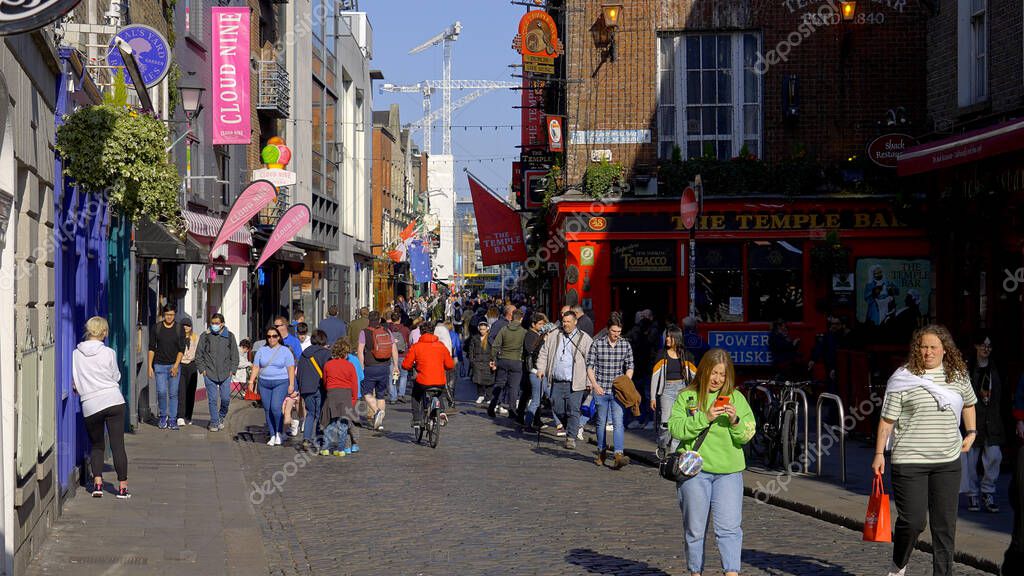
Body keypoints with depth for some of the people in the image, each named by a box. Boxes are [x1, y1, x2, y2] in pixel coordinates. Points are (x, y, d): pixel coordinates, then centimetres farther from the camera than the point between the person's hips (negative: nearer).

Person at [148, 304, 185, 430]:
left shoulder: (179, 329, 3)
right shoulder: (156, 328, 4)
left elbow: (181, 349, 0)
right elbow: (151, 348, 6)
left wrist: (176, 365, -11)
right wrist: (150, 366, 0)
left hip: (174, 365, 0)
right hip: (159, 365, 0)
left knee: (173, 394, 0)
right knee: (161, 392, -9)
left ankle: (172, 420, 7)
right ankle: (163, 416, 12)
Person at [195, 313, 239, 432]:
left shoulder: (229, 336, 5)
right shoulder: (205, 336, 2)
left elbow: (235, 355, 10)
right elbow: (198, 354, 7)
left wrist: (232, 370, 2)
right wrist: (202, 369, 0)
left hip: (225, 374, 1)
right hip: (209, 373, -1)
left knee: (226, 398, 0)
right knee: (212, 399, -2)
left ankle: (221, 417, 26)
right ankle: (214, 423, 8)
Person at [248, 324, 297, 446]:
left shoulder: (285, 351, 2)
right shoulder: (261, 351, 11)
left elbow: (291, 368, 0)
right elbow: (256, 367, 10)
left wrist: (291, 385, -7)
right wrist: (251, 381, 1)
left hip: (281, 383, -4)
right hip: (264, 383, 4)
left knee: (276, 408, -18)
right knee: (268, 410, 3)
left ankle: (279, 433, 0)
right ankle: (272, 436, 11)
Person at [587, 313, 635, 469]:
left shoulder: (625, 345, 4)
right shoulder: (598, 343, -3)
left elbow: (629, 367, 12)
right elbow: (590, 366, 0)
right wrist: (595, 385, -10)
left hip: (618, 391, 0)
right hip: (600, 390, 0)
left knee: (618, 422, -12)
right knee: (601, 422, 10)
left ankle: (618, 455, -20)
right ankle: (602, 452, 25)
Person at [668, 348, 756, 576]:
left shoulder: (736, 398, 9)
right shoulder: (686, 397, 4)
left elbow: (747, 435, 5)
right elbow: (676, 429, -8)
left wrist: (735, 421, -15)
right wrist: (705, 418, -18)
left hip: (728, 471, 1)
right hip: (694, 471, 0)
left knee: (729, 527, -10)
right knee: (695, 528, 8)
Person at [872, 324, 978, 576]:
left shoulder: (958, 376, 8)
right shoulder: (902, 378, -4)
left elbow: (968, 403, 29)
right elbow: (887, 419, -1)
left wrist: (971, 432, 17)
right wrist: (879, 453, -4)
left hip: (947, 462, 4)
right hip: (909, 461, -4)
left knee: (945, 525, 4)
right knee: (913, 521, -7)